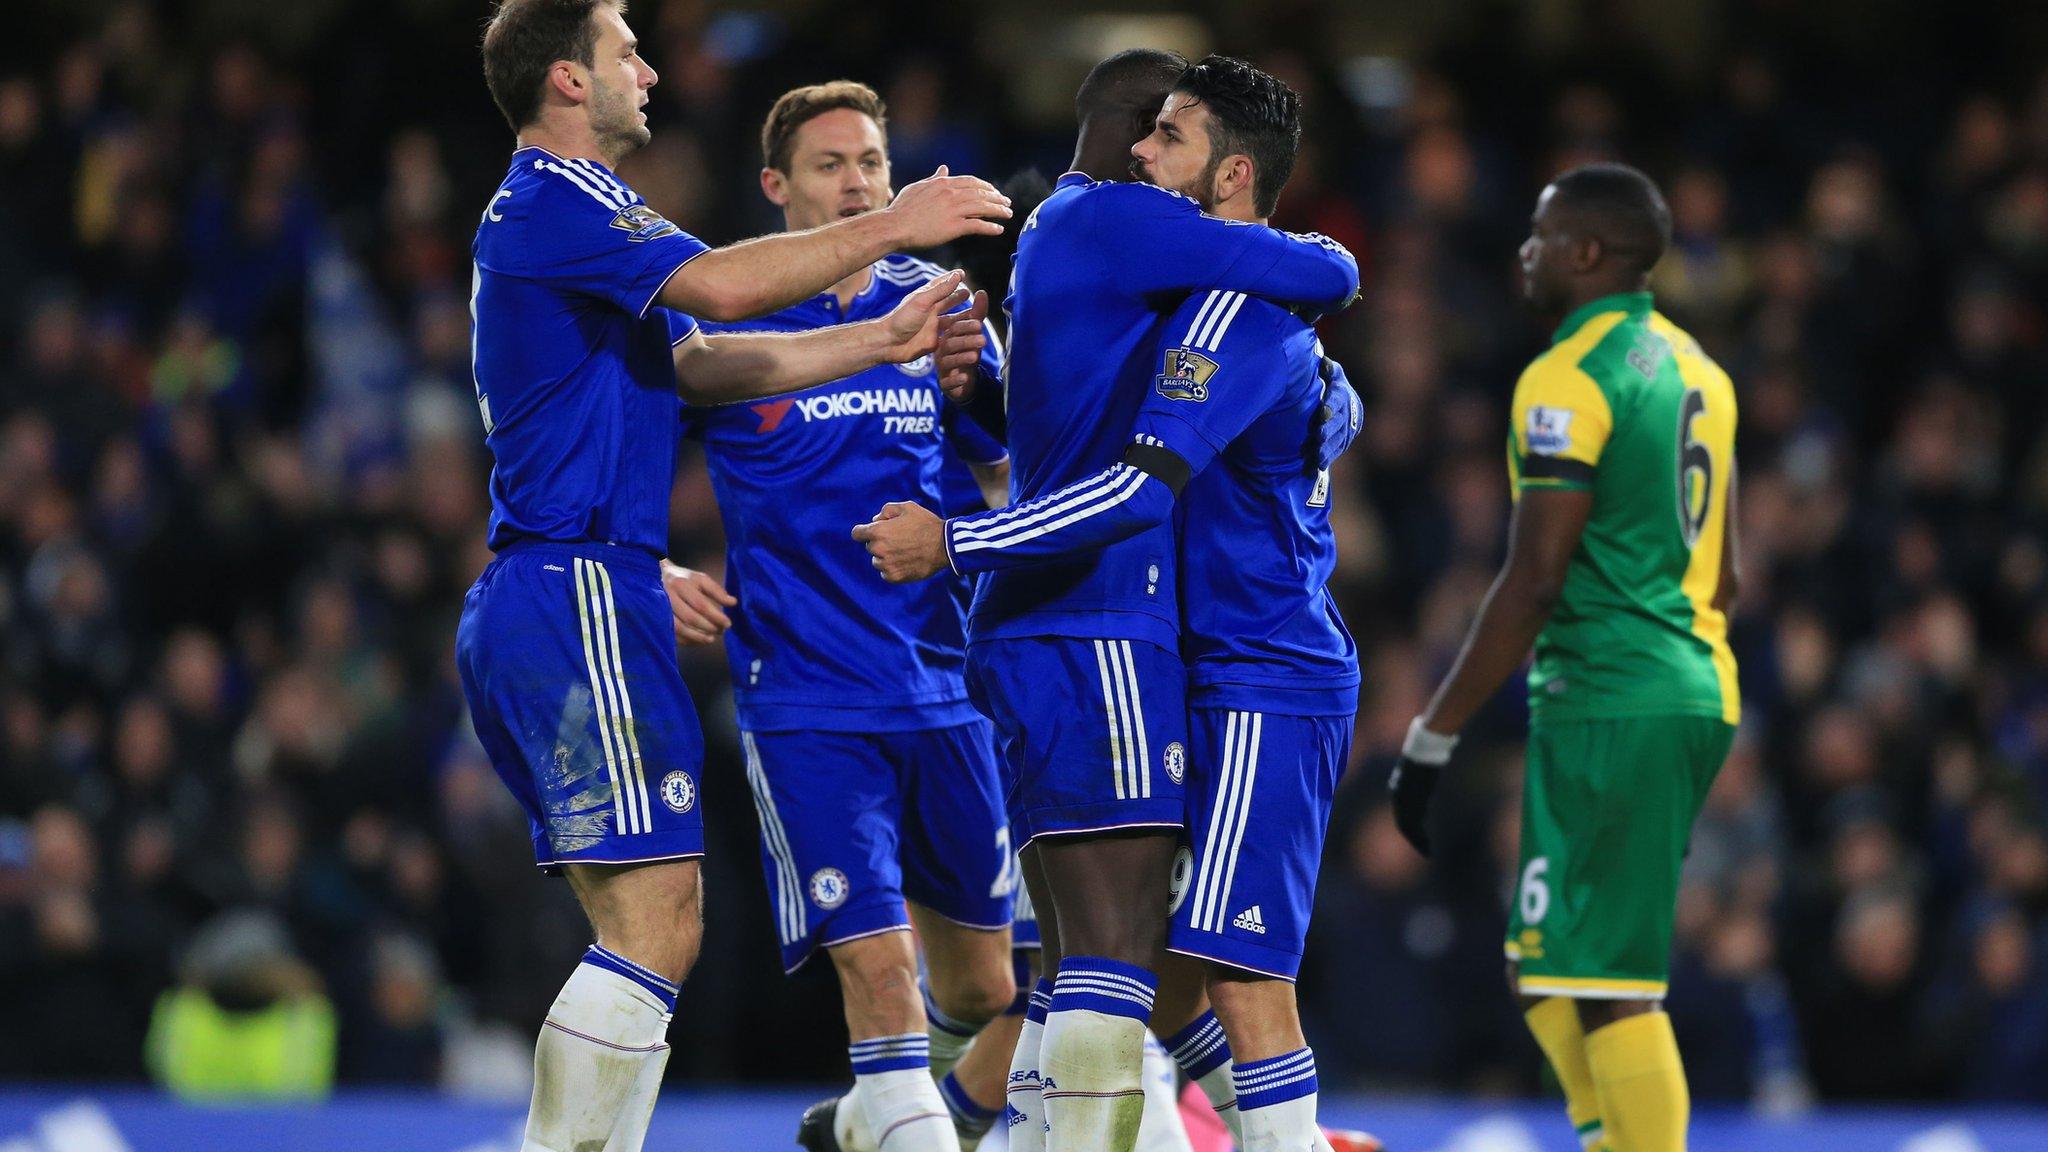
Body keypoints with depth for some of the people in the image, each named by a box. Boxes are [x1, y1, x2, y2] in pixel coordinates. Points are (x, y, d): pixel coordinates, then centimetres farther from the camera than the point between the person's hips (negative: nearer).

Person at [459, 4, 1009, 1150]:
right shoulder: (558, 198, -9)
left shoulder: (555, 211, 23)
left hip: (532, 607, 11)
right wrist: (891, 228, -14)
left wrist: (881, 343, 16)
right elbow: (720, 285, -22)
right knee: (656, 927, -14)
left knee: (645, 929, 10)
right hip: (579, 594, -11)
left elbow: (699, 361, 21)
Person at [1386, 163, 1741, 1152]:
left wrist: (1431, 737, -14)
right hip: (1697, 698, 9)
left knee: (1607, 985, -8)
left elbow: (1533, 583, -17)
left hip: (1607, 702, -9)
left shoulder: (1570, 381, -13)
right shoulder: (1692, 368, 15)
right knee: (1544, 967, 16)